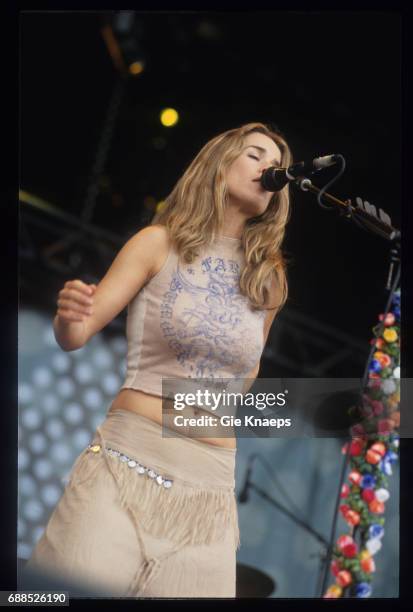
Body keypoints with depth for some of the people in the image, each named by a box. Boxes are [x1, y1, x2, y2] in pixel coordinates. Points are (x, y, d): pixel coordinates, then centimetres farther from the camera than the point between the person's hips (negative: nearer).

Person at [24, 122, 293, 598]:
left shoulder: (270, 278, 10)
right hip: (125, 462, -3)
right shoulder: (159, 242, 1)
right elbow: (75, 337, -2)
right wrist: (68, 314, -22)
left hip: (210, 486, 3)